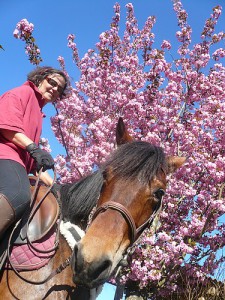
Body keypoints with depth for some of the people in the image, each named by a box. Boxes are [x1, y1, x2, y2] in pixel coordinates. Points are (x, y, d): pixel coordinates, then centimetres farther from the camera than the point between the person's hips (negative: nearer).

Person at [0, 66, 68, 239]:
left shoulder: (37, 114, 38)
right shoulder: (24, 92, 14)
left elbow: (34, 160, 34)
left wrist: (54, 185, 25)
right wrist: (33, 148, -17)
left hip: (18, 162, 11)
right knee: (19, 194, -38)